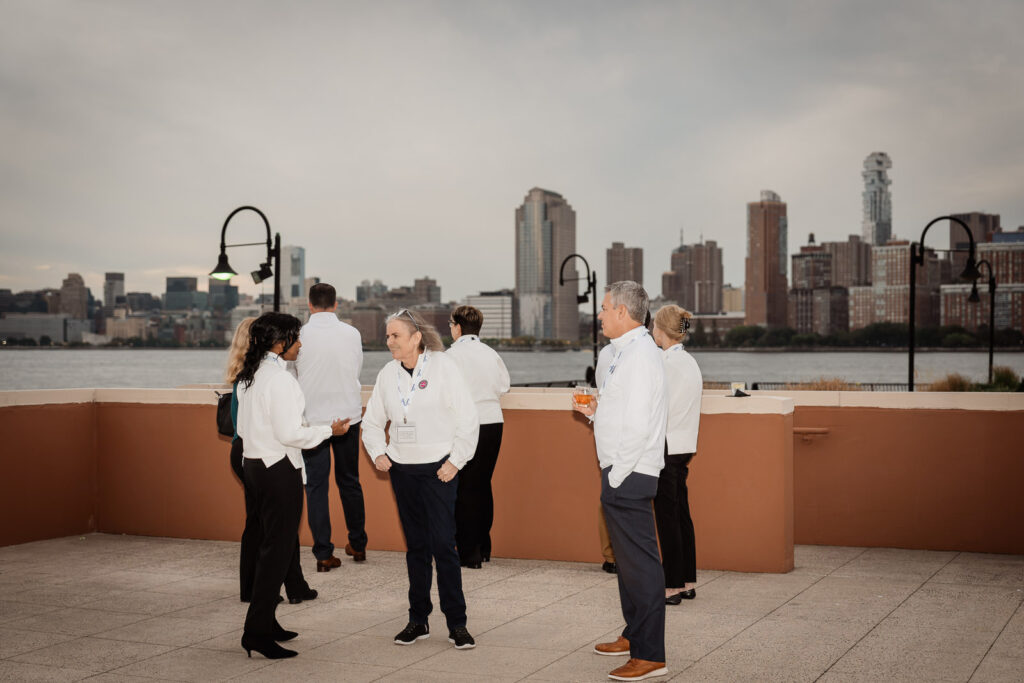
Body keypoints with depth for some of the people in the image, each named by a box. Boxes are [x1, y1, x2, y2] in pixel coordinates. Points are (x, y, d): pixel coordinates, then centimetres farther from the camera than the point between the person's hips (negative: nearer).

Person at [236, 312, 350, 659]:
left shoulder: (248, 375, 10)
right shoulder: (279, 378, -18)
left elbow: (243, 426, 16)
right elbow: (289, 434, -20)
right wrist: (329, 430, -9)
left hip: (254, 463, 10)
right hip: (279, 469, -10)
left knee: (271, 545, 17)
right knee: (278, 549, -4)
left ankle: (265, 622, 25)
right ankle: (258, 632, -3)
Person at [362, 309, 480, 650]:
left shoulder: (444, 367, -7)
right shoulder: (387, 374, 6)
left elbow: (467, 420, -7)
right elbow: (372, 421, 19)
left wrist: (455, 461, -10)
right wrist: (378, 453, 5)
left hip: (438, 469, -4)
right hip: (402, 470, 4)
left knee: (443, 543, -8)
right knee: (415, 545, 10)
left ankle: (457, 623, 1)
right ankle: (418, 620, 19)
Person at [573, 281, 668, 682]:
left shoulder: (638, 354, -17)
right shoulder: (621, 352, 15)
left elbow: (637, 426, -23)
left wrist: (617, 474, -18)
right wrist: (595, 411, 10)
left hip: (628, 474, -11)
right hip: (620, 472, 11)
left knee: (639, 561, -6)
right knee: (627, 558, 20)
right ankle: (634, 636, 34)